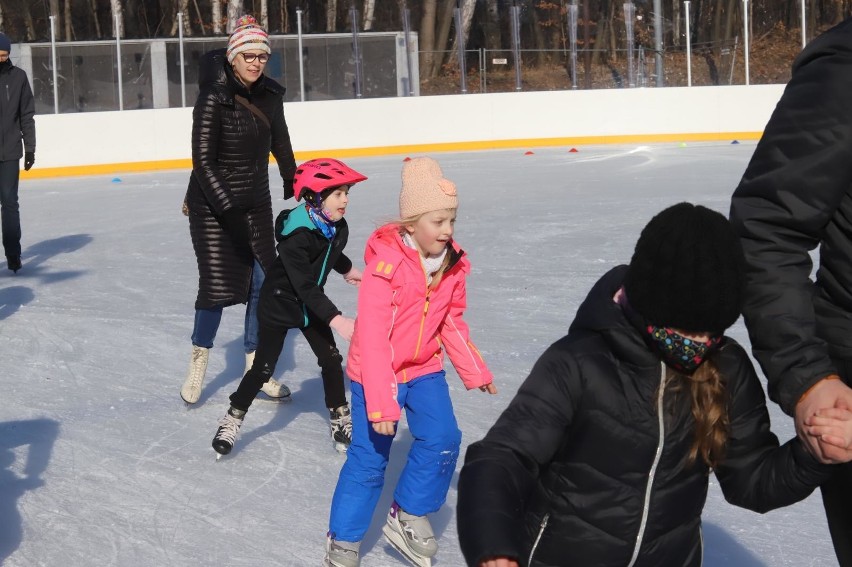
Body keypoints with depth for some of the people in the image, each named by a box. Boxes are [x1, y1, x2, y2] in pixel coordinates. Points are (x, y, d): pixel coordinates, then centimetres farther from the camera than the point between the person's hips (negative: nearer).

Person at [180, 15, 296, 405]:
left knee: (262, 282, 2)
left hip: (256, 203, 5)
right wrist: (229, 210, -27)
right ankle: (198, 363, 17)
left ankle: (255, 367, 16)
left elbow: (280, 146, 14)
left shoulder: (270, 95, -1)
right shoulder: (213, 99, -18)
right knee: (217, 285, -5)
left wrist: (295, 187, 17)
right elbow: (203, 162, -20)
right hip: (212, 205, -5)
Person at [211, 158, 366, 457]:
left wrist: (347, 269, 34)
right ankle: (232, 421, 16)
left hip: (312, 305, 7)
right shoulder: (296, 236, -33)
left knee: (331, 360, 4)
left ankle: (341, 421, 18)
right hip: (279, 304, -7)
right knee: (263, 367, -1)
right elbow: (305, 286, -36)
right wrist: (336, 320, -42)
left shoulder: (337, 227, -8)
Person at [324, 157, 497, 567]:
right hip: (377, 373, -6)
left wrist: (474, 373, 12)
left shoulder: (452, 265, -5)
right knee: (368, 459, -2)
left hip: (424, 368, 6)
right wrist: (381, 403, -28)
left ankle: (408, 518, 16)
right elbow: (372, 338, -27)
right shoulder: (385, 266, -26)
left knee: (442, 440, -4)